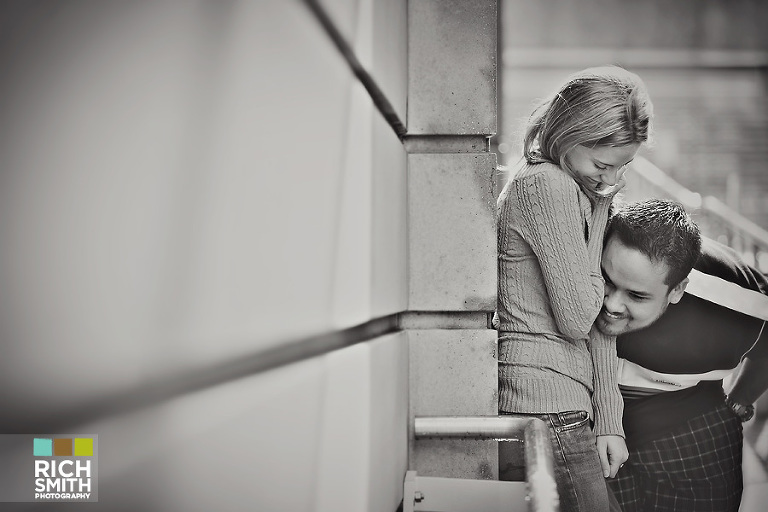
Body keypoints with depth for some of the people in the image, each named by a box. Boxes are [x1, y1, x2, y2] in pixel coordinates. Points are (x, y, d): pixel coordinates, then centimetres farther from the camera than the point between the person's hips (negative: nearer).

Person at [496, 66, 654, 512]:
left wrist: (608, 419, 6)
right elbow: (577, 319, -15)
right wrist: (601, 211, -5)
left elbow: (600, 315, 11)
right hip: (548, 410, -9)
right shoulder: (545, 184, -15)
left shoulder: (586, 189, 15)